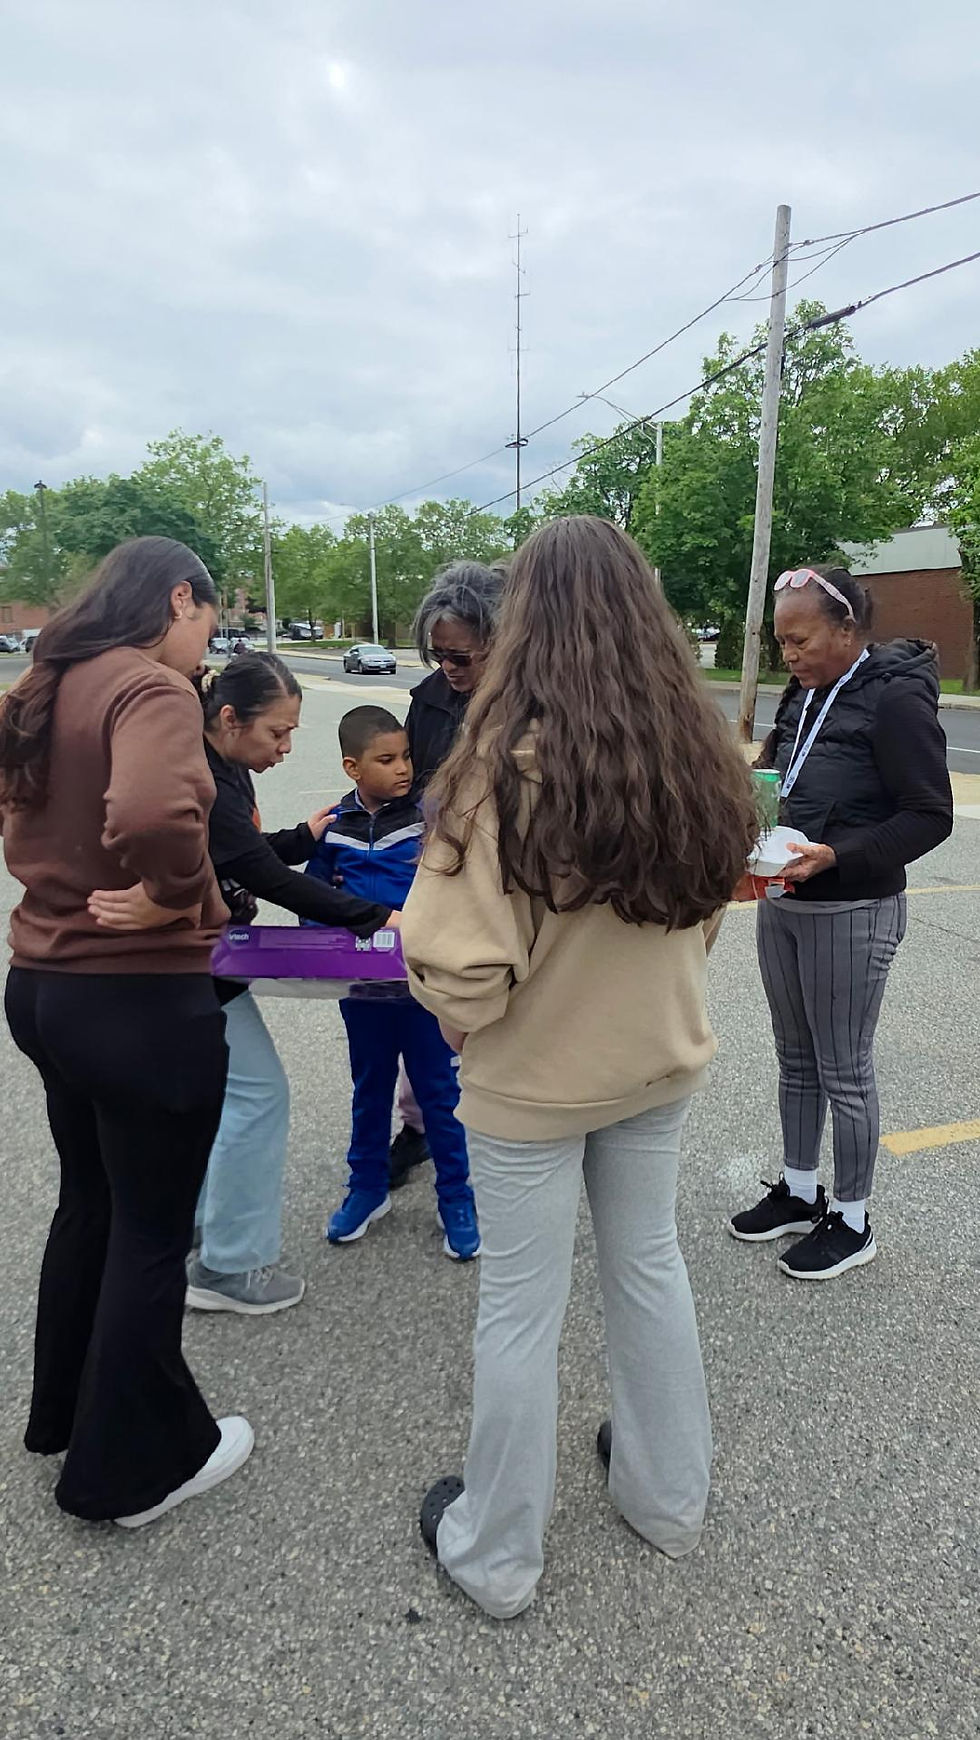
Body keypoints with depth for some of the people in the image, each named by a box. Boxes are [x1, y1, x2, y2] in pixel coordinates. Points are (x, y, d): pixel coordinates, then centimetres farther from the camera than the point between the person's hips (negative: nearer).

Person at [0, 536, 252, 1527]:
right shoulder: (152, 687, -19)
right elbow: (152, 814, -38)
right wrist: (175, 898, -20)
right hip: (141, 1000, -9)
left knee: (87, 1202, 25)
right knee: (151, 1233, 9)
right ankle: (135, 1465, 30)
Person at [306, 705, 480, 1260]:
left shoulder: (431, 818, -9)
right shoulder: (335, 828, 0)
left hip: (423, 984, -3)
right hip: (360, 985, 3)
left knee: (438, 1089, 9)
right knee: (370, 1088, 19)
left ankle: (457, 1197, 25)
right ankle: (368, 1188, 37)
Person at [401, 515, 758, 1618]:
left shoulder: (509, 764, -26)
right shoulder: (696, 753, -8)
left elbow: (463, 971, -26)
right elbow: (707, 914, 5)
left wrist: (456, 1009, -4)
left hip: (533, 1082, -5)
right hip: (659, 1063, 5)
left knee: (521, 1310, 12)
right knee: (648, 1266, 24)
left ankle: (497, 1557, 36)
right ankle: (667, 1497, 46)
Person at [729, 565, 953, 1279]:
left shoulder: (896, 699, -15)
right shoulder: (804, 697, 8)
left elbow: (931, 816, -16)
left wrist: (836, 857, -27)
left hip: (852, 913, -7)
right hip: (782, 905, 8)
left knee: (845, 1072, 5)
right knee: (796, 1060, 18)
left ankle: (852, 1222, 23)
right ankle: (799, 1192, 35)